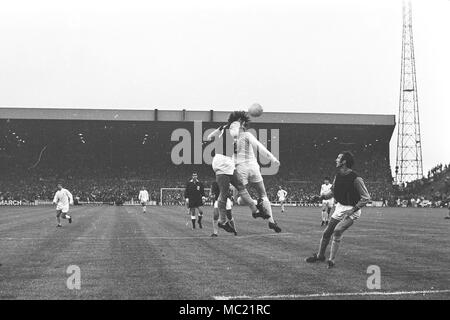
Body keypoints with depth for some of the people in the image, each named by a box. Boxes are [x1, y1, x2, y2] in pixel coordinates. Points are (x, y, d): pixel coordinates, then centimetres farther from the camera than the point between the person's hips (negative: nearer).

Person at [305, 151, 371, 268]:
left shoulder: (356, 179, -23)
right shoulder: (338, 175, 0)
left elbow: (366, 198, -19)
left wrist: (352, 210, -22)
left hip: (352, 210, -7)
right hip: (340, 207, 7)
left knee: (337, 230, -24)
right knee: (327, 232, 10)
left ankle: (331, 260, -13)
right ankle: (320, 255, 30)